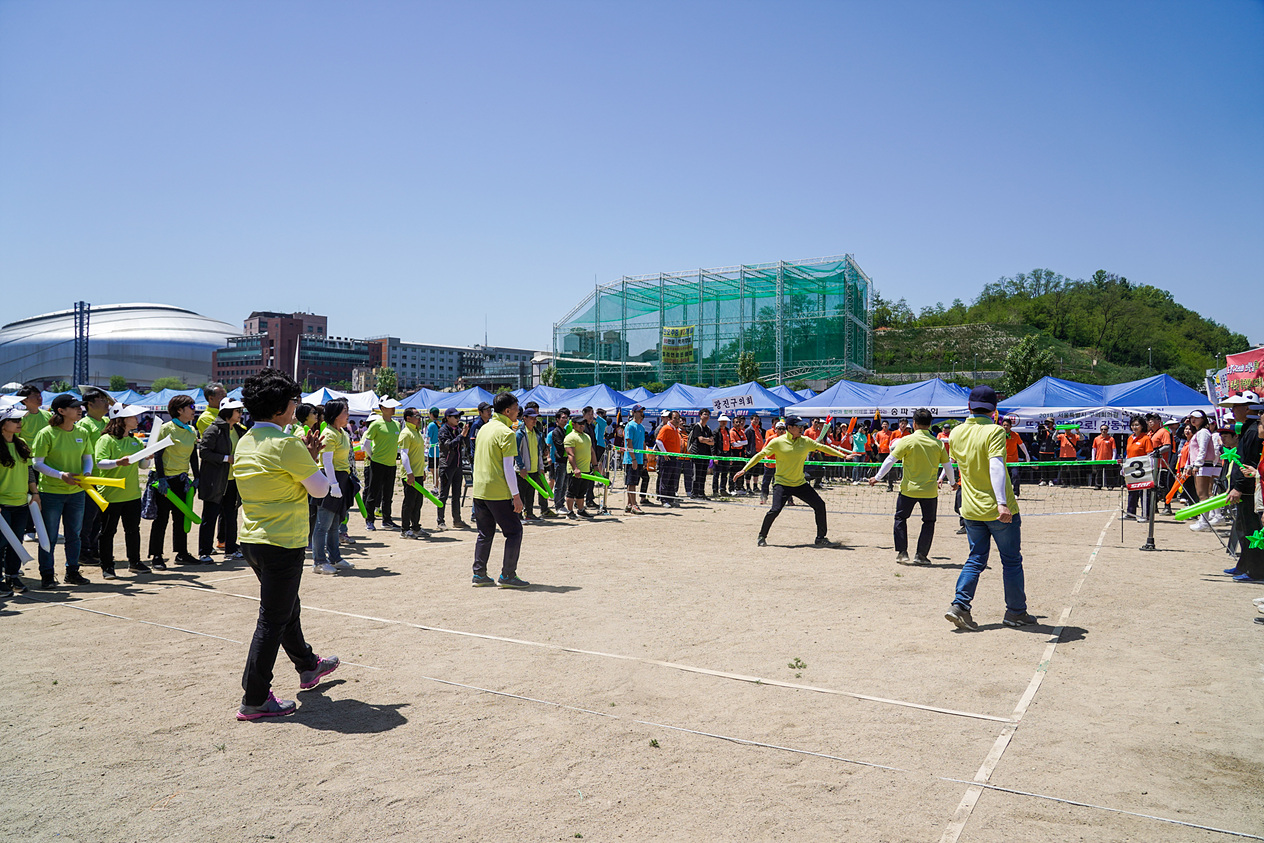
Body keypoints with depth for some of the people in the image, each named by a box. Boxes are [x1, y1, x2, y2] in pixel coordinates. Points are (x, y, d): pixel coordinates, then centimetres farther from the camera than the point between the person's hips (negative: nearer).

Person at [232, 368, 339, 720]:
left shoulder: (244, 443, 7)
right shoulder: (286, 444, -19)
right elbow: (320, 488, -12)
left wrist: (305, 456, 12)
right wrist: (312, 458, 4)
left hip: (252, 539, 9)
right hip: (282, 543, -9)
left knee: (286, 608, 24)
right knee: (273, 620, 0)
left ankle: (308, 665, 43)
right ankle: (254, 699, 7)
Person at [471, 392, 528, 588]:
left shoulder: (484, 428, 12)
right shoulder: (506, 433, -12)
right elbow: (508, 467, -15)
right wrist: (516, 495, -13)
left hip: (479, 490, 8)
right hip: (498, 492, -8)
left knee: (485, 533, 15)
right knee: (514, 531, 1)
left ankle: (479, 574, 15)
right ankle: (507, 575, 0)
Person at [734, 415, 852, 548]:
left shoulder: (806, 441, 3)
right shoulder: (777, 442, -8)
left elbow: (823, 447, 14)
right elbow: (760, 455, -6)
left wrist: (844, 455, 16)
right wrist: (744, 469, -12)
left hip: (800, 484, 5)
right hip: (782, 483, -5)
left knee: (820, 505, -2)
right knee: (776, 509, -20)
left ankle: (821, 538, 13)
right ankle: (762, 537, 5)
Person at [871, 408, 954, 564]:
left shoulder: (907, 440, -9)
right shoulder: (937, 443, -2)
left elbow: (890, 460, -7)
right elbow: (948, 465, 6)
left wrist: (877, 477, 4)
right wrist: (952, 482, 24)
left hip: (909, 489, -1)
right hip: (930, 491, 2)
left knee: (900, 518, 16)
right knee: (928, 522, 16)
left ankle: (902, 553, 12)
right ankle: (921, 555, 13)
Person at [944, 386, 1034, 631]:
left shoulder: (957, 433, 4)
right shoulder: (994, 431, -14)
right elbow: (996, 465, -26)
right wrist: (1002, 502, -34)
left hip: (971, 509, 5)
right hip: (998, 509, -5)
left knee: (976, 559, 12)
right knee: (1011, 561, 10)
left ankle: (959, 605, -1)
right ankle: (1016, 612, 19)